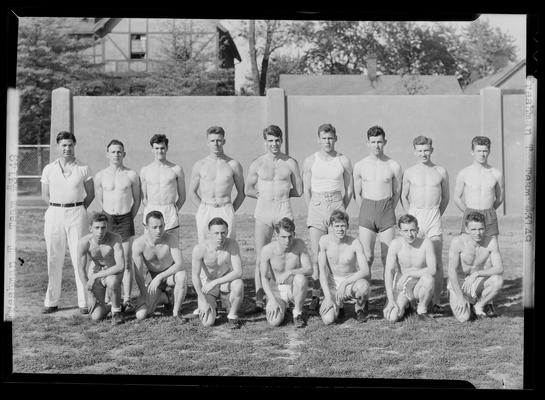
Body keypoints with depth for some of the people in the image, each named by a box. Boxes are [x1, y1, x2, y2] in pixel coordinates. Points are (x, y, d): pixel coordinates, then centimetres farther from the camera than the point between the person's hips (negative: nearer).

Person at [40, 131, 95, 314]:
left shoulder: (83, 169, 3)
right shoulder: (49, 169, 7)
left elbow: (91, 194, 8)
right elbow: (45, 195, 13)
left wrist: (79, 209, 1)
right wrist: (57, 208, 3)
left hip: (77, 215, -2)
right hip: (54, 215, 2)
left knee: (79, 258, -3)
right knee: (53, 259, 4)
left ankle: (84, 302, 2)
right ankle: (51, 302, 12)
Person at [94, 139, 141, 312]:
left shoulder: (132, 175, 1)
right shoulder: (100, 176, 4)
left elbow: (137, 200, 10)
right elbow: (99, 200, 13)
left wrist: (129, 218, 9)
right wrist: (107, 218, 11)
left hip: (125, 219, -1)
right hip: (107, 218, 1)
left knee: (127, 261, -2)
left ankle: (127, 299, 1)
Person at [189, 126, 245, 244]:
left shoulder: (233, 165, 4)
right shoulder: (199, 165, 7)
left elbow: (242, 192, 13)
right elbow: (192, 192, 15)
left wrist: (231, 211, 5)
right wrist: (203, 209, 7)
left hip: (226, 212, -1)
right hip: (204, 213, 1)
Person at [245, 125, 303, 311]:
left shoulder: (290, 163, 6)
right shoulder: (257, 163, 6)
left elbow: (298, 191, 9)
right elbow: (248, 190, 12)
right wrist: (265, 196, 4)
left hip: (284, 210, 0)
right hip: (262, 212, 0)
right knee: (261, 258, -1)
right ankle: (259, 299, 4)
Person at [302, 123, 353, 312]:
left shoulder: (343, 161, 4)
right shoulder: (310, 161, 4)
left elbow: (349, 190, 11)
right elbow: (306, 190, 9)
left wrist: (341, 210, 6)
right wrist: (312, 210, 4)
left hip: (337, 206, 0)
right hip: (316, 207, 0)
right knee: (316, 255, -6)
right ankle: (315, 296, -3)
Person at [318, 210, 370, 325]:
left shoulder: (354, 243, -15)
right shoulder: (324, 241, -12)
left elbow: (365, 271, -21)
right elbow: (322, 271, -10)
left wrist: (345, 283, -33)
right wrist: (328, 297, -17)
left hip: (351, 281, -1)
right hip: (332, 285, 1)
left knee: (364, 285, -37)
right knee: (328, 319, -23)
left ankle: (360, 308, -1)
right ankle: (339, 306, 15)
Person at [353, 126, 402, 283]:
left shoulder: (394, 166, 2)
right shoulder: (359, 166, 4)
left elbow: (397, 193, 12)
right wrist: (365, 213, 11)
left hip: (387, 212, 0)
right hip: (366, 210, 0)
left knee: (387, 257, -1)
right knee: (367, 257, -4)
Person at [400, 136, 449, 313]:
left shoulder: (441, 172, 6)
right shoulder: (409, 173, 4)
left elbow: (445, 198, 16)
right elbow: (403, 197, 12)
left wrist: (437, 215, 12)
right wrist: (412, 218, 6)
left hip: (434, 218, 0)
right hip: (414, 217, 0)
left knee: (437, 262, -2)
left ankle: (436, 302, 2)